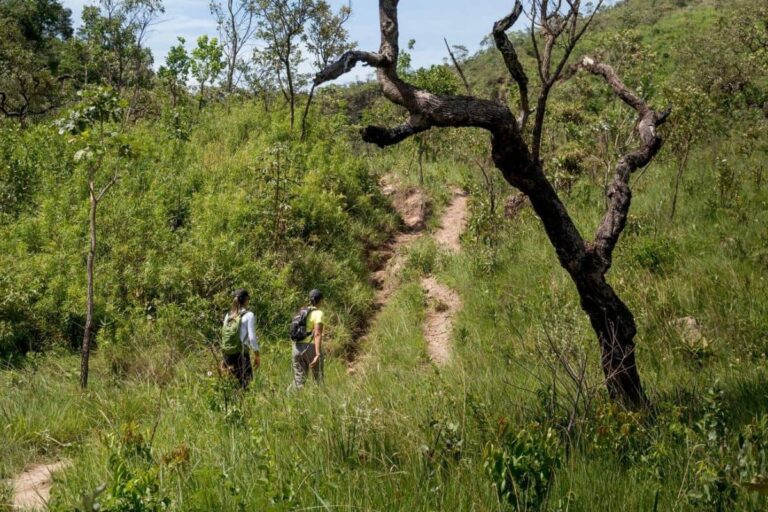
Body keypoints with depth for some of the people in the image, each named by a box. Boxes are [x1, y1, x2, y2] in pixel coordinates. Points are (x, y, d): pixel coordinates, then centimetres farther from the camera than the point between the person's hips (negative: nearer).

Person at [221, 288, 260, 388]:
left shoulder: (228, 315, 11)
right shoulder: (249, 315, -5)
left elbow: (224, 334, 14)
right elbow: (252, 338, -9)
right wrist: (257, 356, -1)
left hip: (227, 352, 6)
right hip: (241, 352, -6)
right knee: (243, 384, -2)